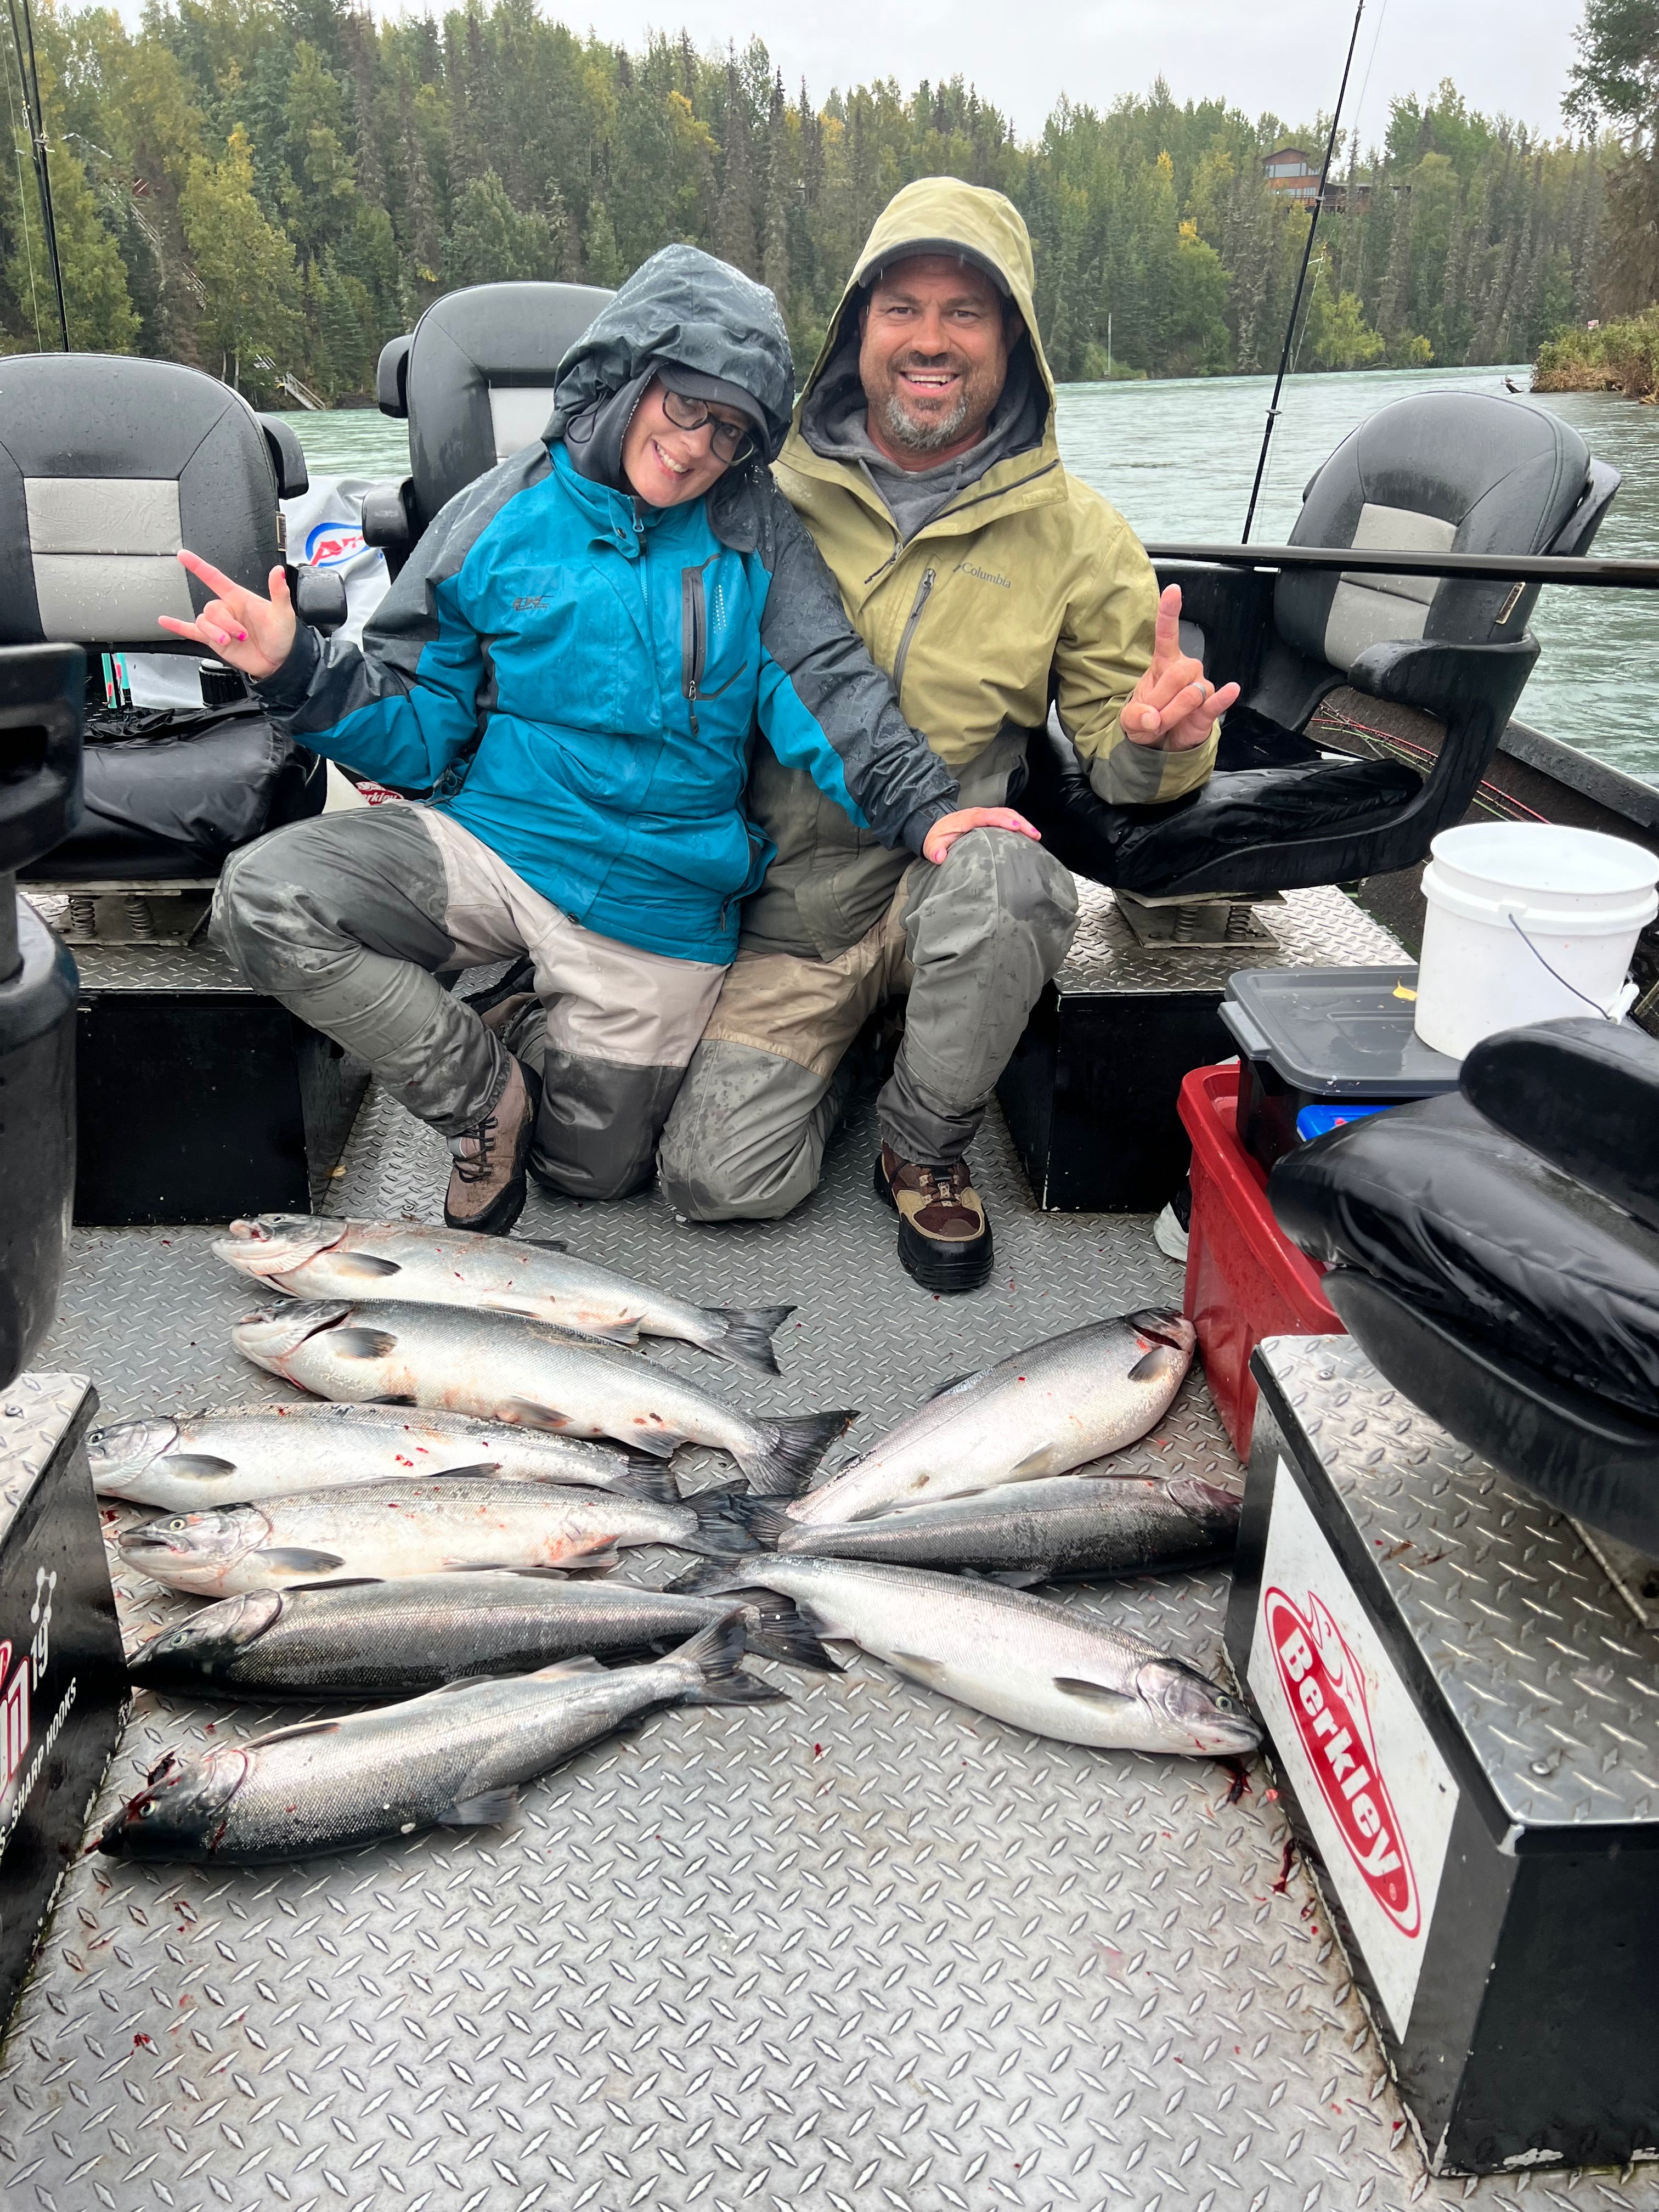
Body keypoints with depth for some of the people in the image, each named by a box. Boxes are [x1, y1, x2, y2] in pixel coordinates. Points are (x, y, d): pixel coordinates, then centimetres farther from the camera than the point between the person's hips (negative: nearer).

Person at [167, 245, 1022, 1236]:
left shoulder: (756, 534, -1)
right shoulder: (501, 519, -1)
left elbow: (827, 685, -13)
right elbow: (419, 728, 0)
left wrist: (920, 806, -29)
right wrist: (299, 671, -18)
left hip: (659, 906, 0)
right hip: (489, 843, 1)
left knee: (594, 1164, 8)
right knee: (263, 897, -23)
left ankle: (545, 1046, 42)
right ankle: (485, 1089, -2)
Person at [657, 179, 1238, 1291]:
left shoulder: (1075, 533, 0)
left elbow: (1119, 758, 3)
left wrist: (1159, 739, -22)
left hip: (953, 877, 0)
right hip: (795, 908, 1)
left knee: (996, 871, -37)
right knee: (722, 1179, -13)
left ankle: (927, 1146, -8)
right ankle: (853, 1047, 21)